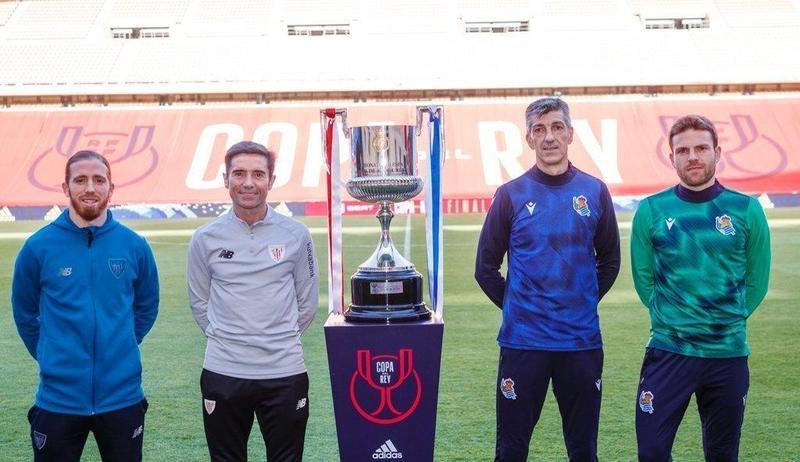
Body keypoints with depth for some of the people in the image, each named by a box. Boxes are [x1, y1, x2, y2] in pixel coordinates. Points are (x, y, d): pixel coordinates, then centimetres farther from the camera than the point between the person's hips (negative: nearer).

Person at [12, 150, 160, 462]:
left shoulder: (134, 245, -2)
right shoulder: (39, 247, -6)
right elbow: (25, 313, 7)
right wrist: (51, 357, 7)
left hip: (123, 398, 1)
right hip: (58, 399, -1)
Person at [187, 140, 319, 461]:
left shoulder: (296, 235, -1)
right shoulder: (206, 238, 0)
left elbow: (307, 300, 8)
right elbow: (199, 302, 10)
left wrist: (282, 339, 8)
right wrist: (225, 338, 6)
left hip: (285, 372, 0)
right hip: (223, 372, 1)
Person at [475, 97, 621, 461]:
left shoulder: (594, 192, 3)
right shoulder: (511, 194, -2)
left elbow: (609, 260, 14)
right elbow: (486, 268, 4)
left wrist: (585, 302, 8)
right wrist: (514, 305, 4)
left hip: (582, 339, 2)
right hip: (523, 340, -1)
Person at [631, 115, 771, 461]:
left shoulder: (746, 210, -2)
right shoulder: (651, 210, -4)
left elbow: (756, 281, 6)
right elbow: (644, 278, 5)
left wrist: (726, 321, 7)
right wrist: (672, 320, 6)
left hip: (729, 353, 1)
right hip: (667, 351, -1)